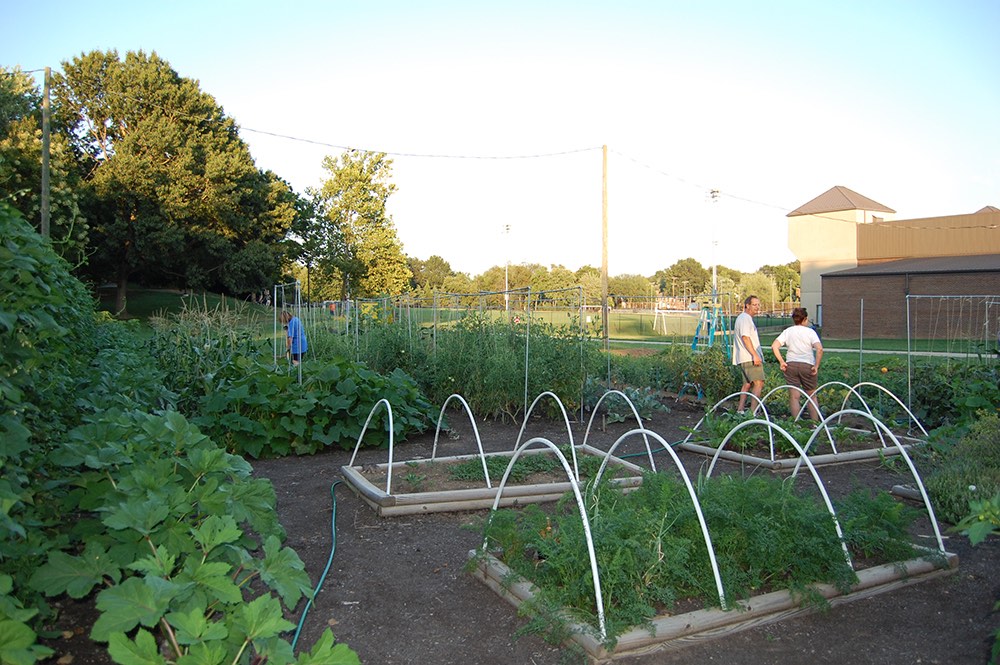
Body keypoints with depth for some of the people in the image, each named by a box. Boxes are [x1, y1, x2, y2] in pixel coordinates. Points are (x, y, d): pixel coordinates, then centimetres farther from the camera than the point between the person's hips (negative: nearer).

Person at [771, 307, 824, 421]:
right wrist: (816, 366, -12)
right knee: (811, 396, 15)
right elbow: (819, 349, -17)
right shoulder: (810, 332, -3)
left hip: (790, 365, 1)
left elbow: (774, 346, -6)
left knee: (794, 397, 4)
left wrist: (781, 362, -3)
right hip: (807, 365, -1)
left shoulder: (788, 331, 5)